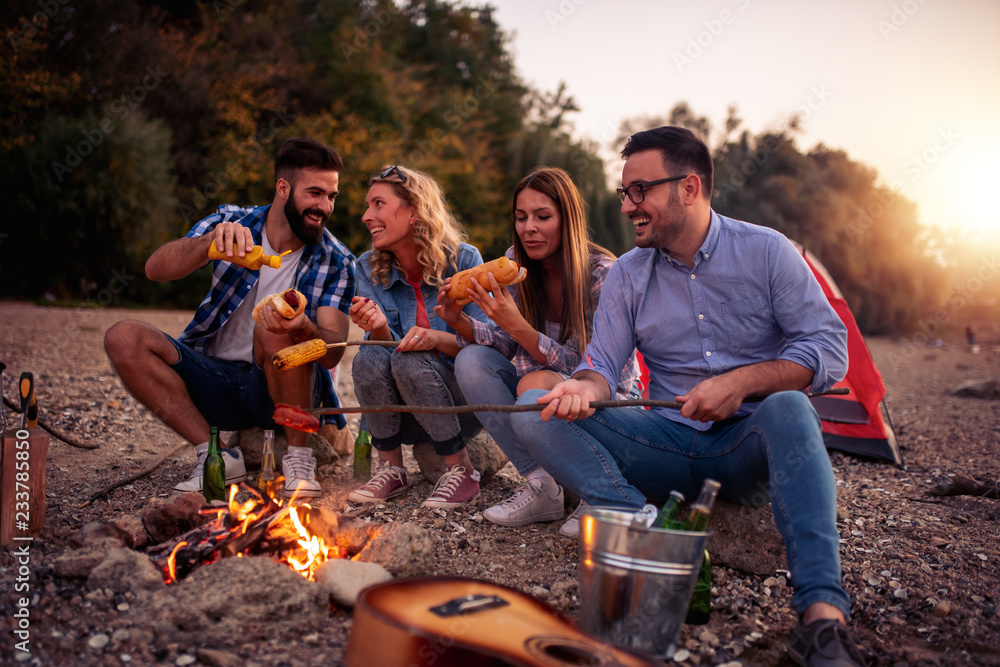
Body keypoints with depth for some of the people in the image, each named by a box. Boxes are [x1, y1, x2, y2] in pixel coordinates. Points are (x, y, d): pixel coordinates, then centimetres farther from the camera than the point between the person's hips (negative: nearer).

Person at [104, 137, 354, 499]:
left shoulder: (336, 261, -6)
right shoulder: (232, 222, -2)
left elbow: (333, 353, -15)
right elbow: (155, 269, -16)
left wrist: (303, 328, -39)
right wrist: (211, 241, -36)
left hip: (280, 389, -3)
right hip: (216, 381, 3)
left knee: (274, 326, -32)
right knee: (123, 338, -17)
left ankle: (299, 456, -15)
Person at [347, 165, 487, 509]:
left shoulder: (463, 260, -11)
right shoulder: (368, 268, 0)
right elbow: (385, 345, -6)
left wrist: (437, 338, -31)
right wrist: (379, 328, -29)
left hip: (462, 402, -3)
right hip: (402, 415, 3)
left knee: (410, 360, -31)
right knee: (368, 357, -26)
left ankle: (461, 470, -14)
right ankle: (391, 469, -7)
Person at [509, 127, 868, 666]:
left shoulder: (766, 251, -2)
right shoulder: (626, 275, 6)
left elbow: (829, 349, -6)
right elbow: (603, 363, 0)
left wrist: (741, 381, -20)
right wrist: (585, 387, -25)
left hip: (750, 448, -2)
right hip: (669, 449, 3)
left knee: (788, 408, -38)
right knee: (535, 412, -17)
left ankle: (823, 610, -44)